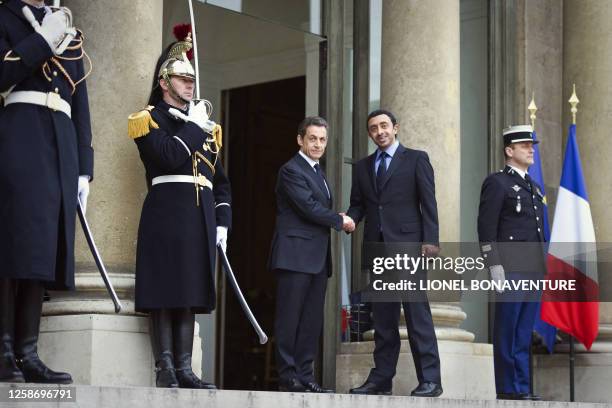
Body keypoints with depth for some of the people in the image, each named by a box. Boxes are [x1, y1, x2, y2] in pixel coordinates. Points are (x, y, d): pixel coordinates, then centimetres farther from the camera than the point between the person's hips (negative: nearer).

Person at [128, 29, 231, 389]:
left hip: (202, 219, 6)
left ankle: (184, 369, 6)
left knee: (192, 293, 4)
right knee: (165, 293, -7)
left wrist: (222, 223, 12)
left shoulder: (206, 127, 23)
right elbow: (170, 157, -16)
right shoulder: (150, 119, 4)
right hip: (167, 214, -6)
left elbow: (222, 182, 23)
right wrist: (193, 125, -3)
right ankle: (165, 370, -6)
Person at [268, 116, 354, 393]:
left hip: (318, 257, 9)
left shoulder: (318, 172, 22)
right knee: (290, 318, -5)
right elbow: (309, 208, -15)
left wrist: (337, 220, -3)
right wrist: (340, 221, -4)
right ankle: (288, 377, -3)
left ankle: (304, 376, 8)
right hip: (296, 254, -8)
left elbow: (321, 209, 17)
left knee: (312, 320, 6)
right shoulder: (291, 170, -7)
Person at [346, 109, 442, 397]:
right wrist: (349, 218, -6)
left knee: (417, 312, -8)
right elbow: (358, 204, 17)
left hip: (408, 244, -5)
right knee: (382, 317, 6)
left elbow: (428, 203, -1)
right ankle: (381, 379, 9)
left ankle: (430, 379, -8)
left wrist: (430, 240, -11)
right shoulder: (362, 167, 18)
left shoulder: (416, 159, 5)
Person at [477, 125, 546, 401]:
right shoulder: (497, 183, -4)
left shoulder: (532, 186, 21)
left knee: (524, 334, 9)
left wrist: (543, 266, 18)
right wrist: (495, 266, -16)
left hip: (533, 269, 7)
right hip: (511, 269, -7)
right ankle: (508, 389, 2)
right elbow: (486, 228, -10)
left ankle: (522, 387, 13)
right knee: (507, 332, -2)